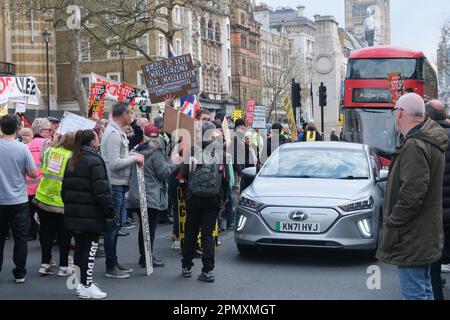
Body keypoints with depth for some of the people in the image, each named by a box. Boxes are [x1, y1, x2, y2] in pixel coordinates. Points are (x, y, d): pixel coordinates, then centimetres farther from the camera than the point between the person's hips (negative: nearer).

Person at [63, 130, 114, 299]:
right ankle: (87, 287, 1)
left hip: (73, 214, 8)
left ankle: (81, 283, 21)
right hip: (91, 215, -8)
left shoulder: (72, 161, 12)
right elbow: (101, 191, -18)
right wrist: (110, 213, -13)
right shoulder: (94, 161, -14)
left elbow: (65, 188, 17)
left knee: (80, 247, 14)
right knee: (90, 248, -2)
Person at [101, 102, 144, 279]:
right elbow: (114, 163, -24)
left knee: (116, 224, 16)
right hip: (114, 185, -10)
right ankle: (110, 267, 5)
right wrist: (134, 158, -14)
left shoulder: (118, 132, 14)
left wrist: (133, 156, 6)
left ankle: (114, 262, 26)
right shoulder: (113, 134, -18)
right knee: (112, 226, -3)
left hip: (119, 184, 10)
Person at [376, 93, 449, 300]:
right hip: (425, 236, 11)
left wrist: (391, 227, -19)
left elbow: (412, 195, -26)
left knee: (414, 293, -6)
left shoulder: (414, 146, -20)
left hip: (412, 241, -11)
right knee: (424, 290, 20)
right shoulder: (430, 141, 12)